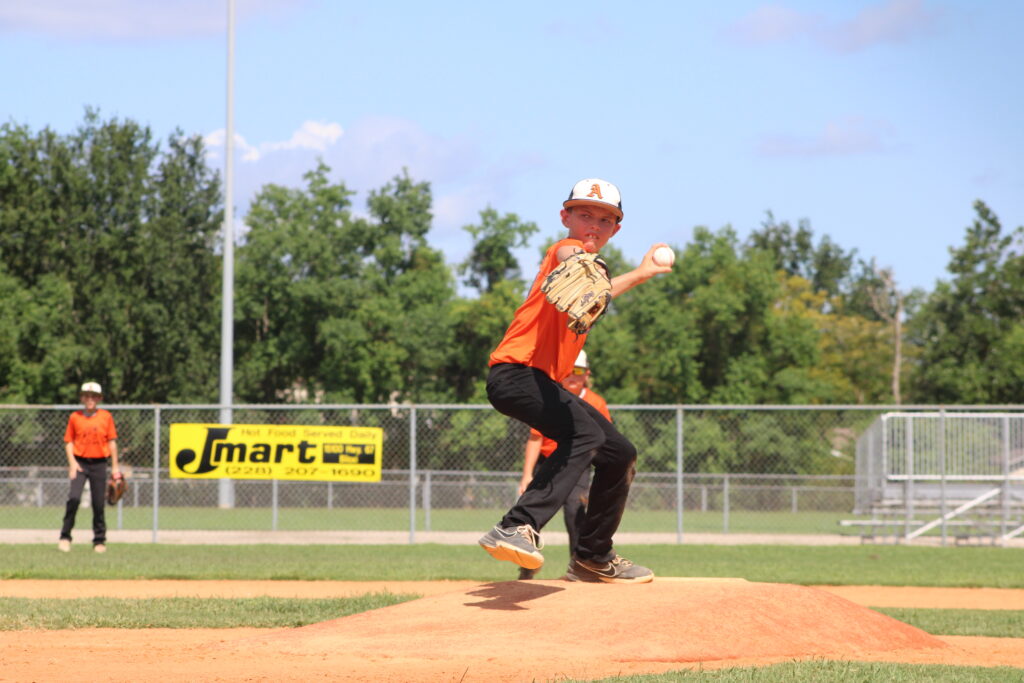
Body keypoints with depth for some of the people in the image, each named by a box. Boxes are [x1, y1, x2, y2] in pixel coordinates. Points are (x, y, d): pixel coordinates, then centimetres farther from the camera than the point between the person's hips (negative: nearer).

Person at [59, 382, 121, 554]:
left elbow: (112, 441, 8)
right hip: (80, 462, -1)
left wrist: (115, 466, 6)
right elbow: (68, 441, 7)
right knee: (74, 498, -17)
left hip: (99, 464, 1)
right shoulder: (75, 417, 5)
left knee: (99, 503, 2)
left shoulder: (106, 417, 5)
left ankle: (99, 541, 12)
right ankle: (65, 537, -9)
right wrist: (72, 463, -6)